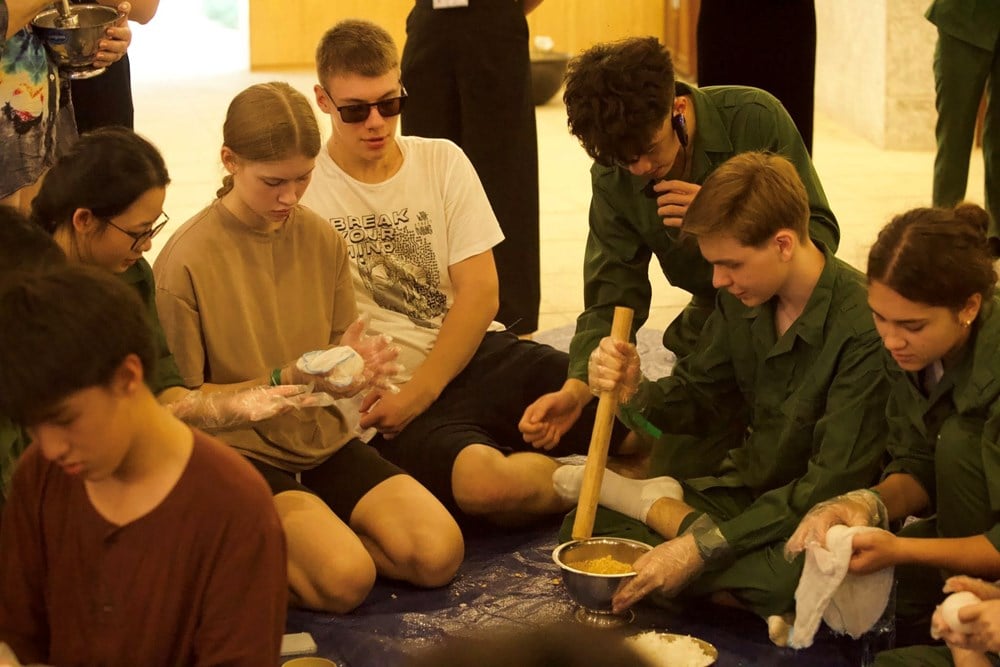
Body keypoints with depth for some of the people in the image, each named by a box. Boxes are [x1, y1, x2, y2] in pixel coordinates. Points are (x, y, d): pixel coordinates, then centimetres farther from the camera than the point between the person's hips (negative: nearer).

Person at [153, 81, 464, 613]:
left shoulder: (323, 241, 3)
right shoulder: (186, 261, -13)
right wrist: (282, 384, -22)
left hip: (323, 442, 6)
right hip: (242, 453, -6)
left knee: (438, 554, -16)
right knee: (345, 579, -28)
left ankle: (311, 537, 6)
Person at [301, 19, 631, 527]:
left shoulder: (442, 162, 10)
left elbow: (480, 292, 2)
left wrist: (420, 390, -11)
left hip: (478, 353, 3)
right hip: (387, 395, -3)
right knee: (487, 482, -36)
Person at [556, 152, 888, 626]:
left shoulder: (863, 328, -26)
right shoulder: (743, 298, -5)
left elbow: (833, 485, -27)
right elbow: (694, 397, 7)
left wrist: (703, 546, -30)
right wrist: (634, 394, -18)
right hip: (744, 492, 4)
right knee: (585, 528, -8)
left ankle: (660, 506, -16)